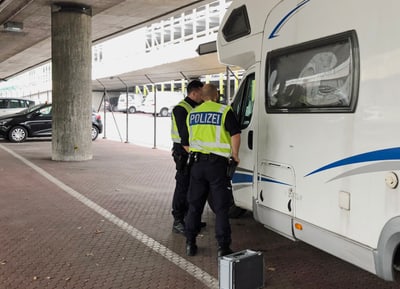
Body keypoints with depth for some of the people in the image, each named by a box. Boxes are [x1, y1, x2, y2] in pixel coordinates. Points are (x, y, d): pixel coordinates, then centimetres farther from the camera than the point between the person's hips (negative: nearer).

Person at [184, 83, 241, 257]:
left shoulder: (192, 113, 11)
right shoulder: (224, 111, -5)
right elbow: (235, 134, -13)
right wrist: (235, 155, 1)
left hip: (197, 163, 5)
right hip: (217, 164, -4)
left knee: (194, 205, 15)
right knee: (221, 207, 2)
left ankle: (190, 244, 20)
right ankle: (223, 247, 4)